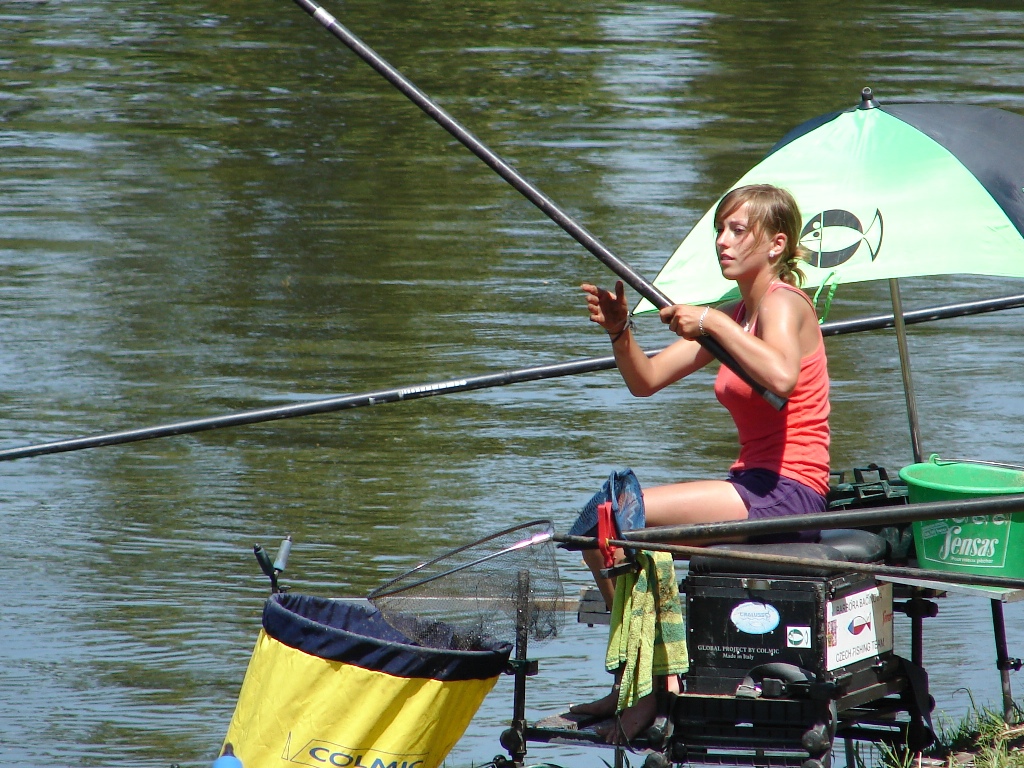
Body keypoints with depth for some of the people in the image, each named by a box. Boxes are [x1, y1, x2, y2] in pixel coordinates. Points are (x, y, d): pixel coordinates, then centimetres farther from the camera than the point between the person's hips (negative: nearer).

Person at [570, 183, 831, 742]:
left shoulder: (784, 303, -10)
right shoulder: (734, 316, 18)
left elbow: (781, 377, -32)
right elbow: (646, 381, 14)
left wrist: (714, 324, -26)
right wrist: (619, 332, -4)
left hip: (787, 492, -10)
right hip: (752, 486, 10)